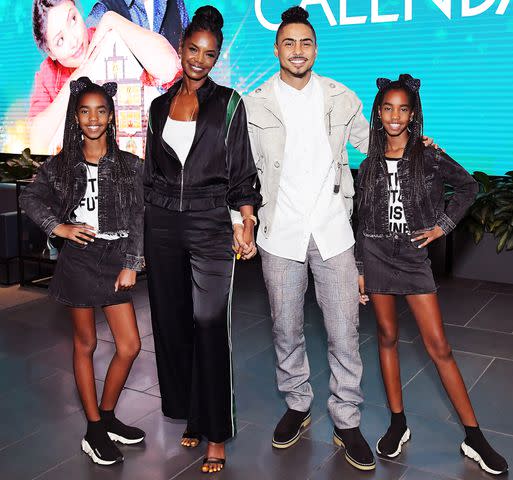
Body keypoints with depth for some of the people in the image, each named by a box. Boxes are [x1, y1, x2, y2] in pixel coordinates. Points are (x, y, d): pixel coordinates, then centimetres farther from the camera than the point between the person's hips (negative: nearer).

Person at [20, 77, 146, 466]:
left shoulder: (130, 166, 1)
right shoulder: (61, 165, 1)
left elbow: (139, 218, 0)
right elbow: (31, 198, 12)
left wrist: (131, 265, -5)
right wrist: (58, 227, -4)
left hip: (115, 262, 2)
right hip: (78, 261, -1)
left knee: (130, 346, 2)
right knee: (85, 344, 8)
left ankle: (107, 416, 26)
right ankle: (95, 431, 20)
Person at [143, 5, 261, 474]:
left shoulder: (228, 103, 2)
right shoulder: (160, 106, 12)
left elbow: (242, 172, 0)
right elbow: (151, 171, 15)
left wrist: (248, 226, -9)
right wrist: (142, 231, 13)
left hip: (210, 224, -4)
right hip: (162, 224, 4)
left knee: (210, 327, -5)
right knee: (172, 322, 8)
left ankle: (215, 434, 5)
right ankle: (188, 413, 25)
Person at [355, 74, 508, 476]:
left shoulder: (429, 157, -2)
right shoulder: (370, 165, 5)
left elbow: (468, 186, 10)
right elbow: (363, 222, 8)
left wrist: (444, 225, 0)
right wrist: (358, 270, 5)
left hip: (414, 255, -2)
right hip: (376, 255, 2)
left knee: (439, 346, -3)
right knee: (387, 338, 8)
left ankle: (474, 437, 5)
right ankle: (398, 424, 21)